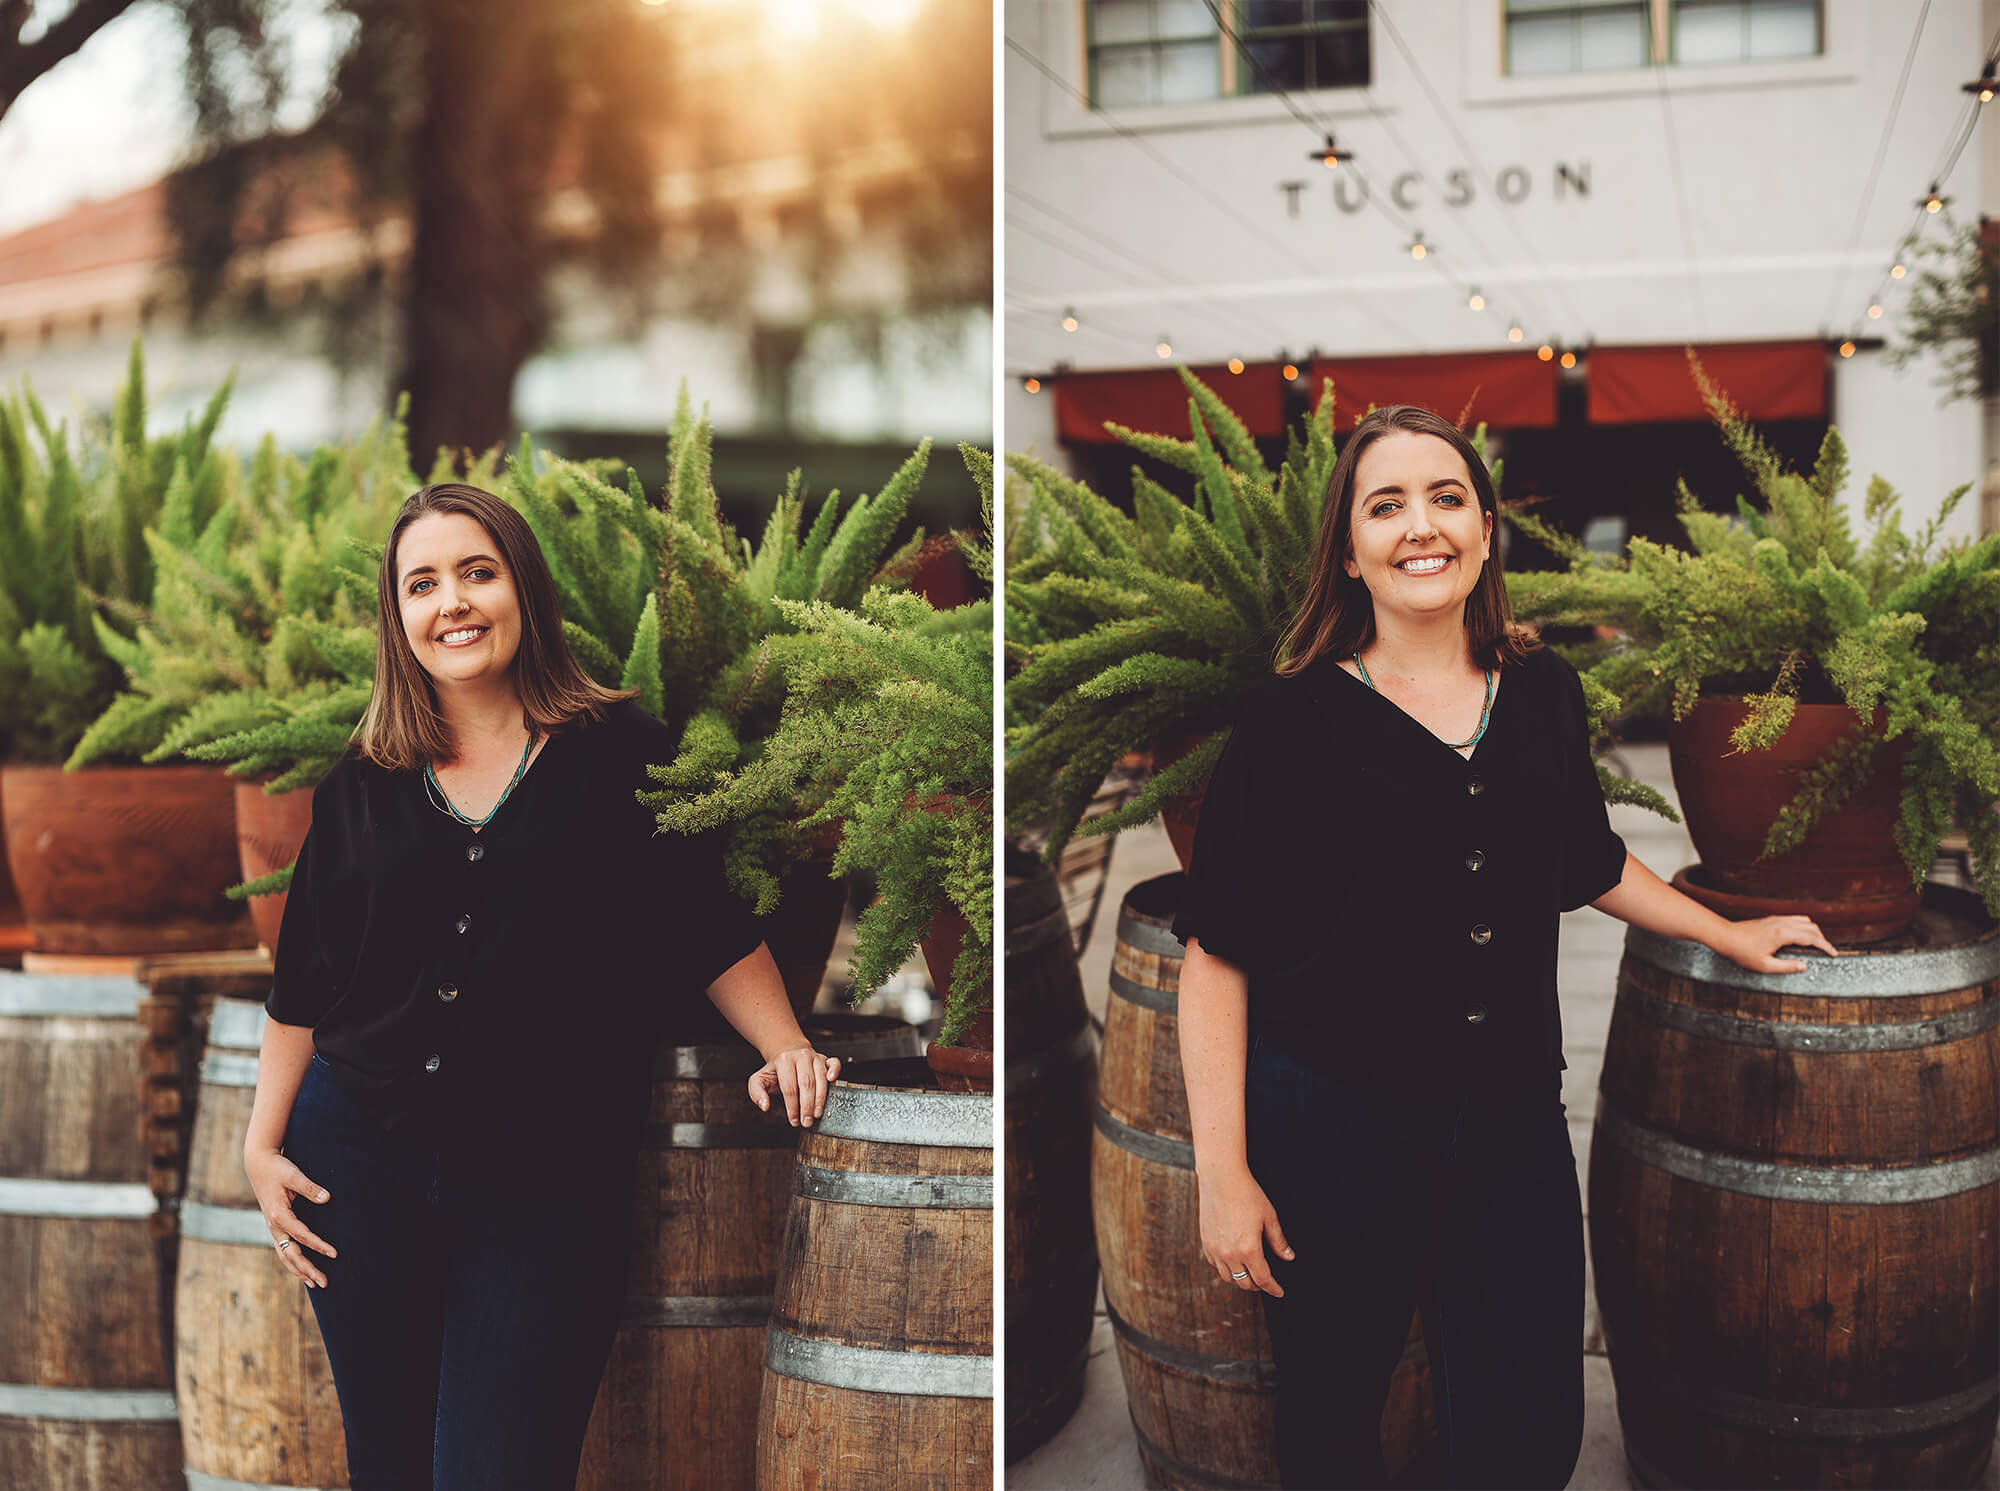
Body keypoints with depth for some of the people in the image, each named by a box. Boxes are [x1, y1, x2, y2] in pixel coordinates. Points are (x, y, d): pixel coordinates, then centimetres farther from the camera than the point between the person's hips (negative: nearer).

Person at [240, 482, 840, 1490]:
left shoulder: (621, 755, -3)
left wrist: (785, 1048, -10)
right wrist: (263, 1143, 9)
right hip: (361, 1162, 3)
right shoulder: (363, 784, 5)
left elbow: (714, 930, 1)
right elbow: (302, 984, 11)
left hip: (547, 1188, -3)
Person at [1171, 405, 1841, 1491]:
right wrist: (1223, 1175, -12)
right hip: (1329, 1130, -4)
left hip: (1512, 1122, 4)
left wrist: (1731, 936, 28)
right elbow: (1218, 954, -9)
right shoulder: (1294, 719, -9)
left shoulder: (1543, 692, 5)